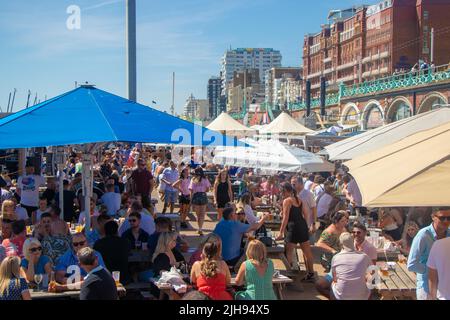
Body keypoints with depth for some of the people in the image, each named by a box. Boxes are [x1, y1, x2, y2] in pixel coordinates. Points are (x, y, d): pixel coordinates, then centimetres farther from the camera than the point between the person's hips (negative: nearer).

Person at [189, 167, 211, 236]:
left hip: (195, 196, 1)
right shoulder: (205, 179, -1)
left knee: (198, 214, 15)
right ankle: (200, 229, -8)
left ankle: (200, 229, 22)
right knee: (202, 214, 5)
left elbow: (191, 190, -5)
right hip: (203, 196, 0)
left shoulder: (193, 180, -1)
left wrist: (191, 199, 1)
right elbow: (208, 189, -3)